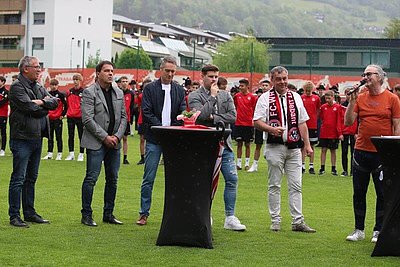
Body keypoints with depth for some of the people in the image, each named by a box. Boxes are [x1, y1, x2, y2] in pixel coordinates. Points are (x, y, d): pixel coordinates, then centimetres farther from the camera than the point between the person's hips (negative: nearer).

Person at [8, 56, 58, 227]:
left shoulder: (39, 87, 16)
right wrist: (45, 107, -3)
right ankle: (14, 216, -2)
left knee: (31, 178, 14)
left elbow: (54, 102, 6)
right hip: (22, 138, -8)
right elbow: (29, 107, -20)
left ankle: (29, 213, 22)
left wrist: (41, 102, -12)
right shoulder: (17, 87, -9)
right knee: (18, 179, -5)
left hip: (37, 138, 8)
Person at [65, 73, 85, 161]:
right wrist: (66, 112, 16)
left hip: (80, 117, -5)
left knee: (81, 136, 1)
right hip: (70, 117, 5)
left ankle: (81, 155, 6)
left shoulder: (84, 92, -4)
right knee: (70, 136, 8)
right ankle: (71, 154, 14)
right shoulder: (70, 91, 10)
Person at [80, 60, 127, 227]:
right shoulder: (89, 92, -6)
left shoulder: (119, 93, 13)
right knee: (91, 178, -6)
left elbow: (123, 117, 13)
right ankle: (86, 215, 1)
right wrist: (105, 137, -14)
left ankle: (108, 214, 18)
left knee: (112, 179, 9)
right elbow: (87, 119, -12)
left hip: (114, 143, 6)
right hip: (96, 143, -6)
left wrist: (117, 136, -3)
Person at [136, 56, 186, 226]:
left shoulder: (179, 90, 11)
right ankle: (144, 213, 5)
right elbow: (146, 112, -5)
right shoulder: (150, 88, 3)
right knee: (149, 178, -1)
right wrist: (161, 129, -13)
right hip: (154, 139, -2)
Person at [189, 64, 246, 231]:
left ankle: (230, 217, 5)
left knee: (231, 179, 0)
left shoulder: (225, 95, 13)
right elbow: (201, 115, -17)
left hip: (224, 144, 4)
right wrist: (212, 96, -9)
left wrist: (213, 118, -9)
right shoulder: (195, 96, 0)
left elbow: (233, 116, 1)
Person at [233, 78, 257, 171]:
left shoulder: (252, 97, -3)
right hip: (238, 124, 2)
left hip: (249, 124, -2)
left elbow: (255, 109, 3)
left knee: (247, 144, 5)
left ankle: (247, 164, 11)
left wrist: (253, 119, -3)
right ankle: (238, 163, 8)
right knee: (239, 144, 4)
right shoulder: (237, 96, 3)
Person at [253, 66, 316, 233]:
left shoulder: (296, 97, 14)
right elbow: (257, 122, -5)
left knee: (296, 186, 2)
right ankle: (275, 221, 11)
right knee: (274, 185, 3)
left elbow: (302, 123, 16)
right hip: (275, 147, -3)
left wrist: (307, 144, 11)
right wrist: (271, 129, -22)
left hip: (294, 147, 3)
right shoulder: (265, 98, 1)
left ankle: (298, 222, 5)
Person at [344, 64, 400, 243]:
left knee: (382, 194, 5)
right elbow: (348, 122, 1)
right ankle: (359, 230, 17)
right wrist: (352, 100, -8)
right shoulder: (360, 98, 6)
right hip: (361, 152, 3)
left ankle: (379, 231, 14)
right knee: (358, 193, 8)